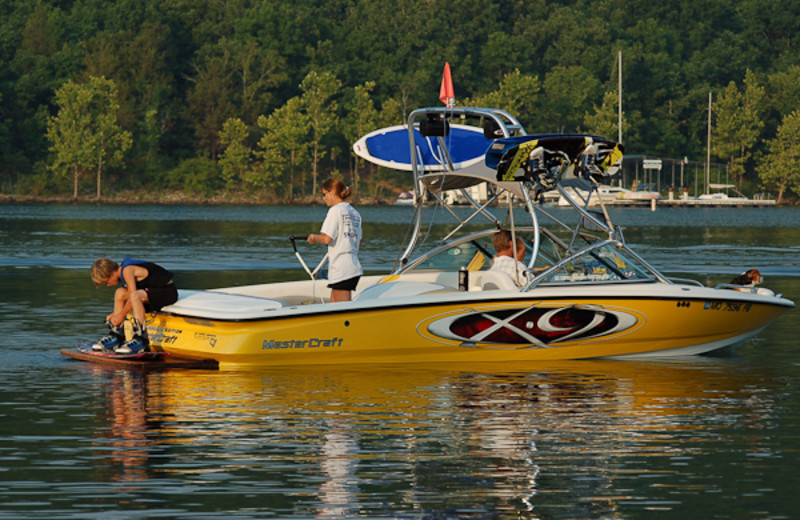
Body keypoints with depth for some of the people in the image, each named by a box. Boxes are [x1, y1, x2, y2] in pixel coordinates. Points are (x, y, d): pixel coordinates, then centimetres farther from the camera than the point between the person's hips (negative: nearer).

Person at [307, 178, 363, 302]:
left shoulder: (335, 210, -8)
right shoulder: (354, 213, 16)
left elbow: (327, 239, -16)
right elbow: (358, 241, 20)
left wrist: (314, 238, 3)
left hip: (340, 270, -8)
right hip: (354, 268, 8)